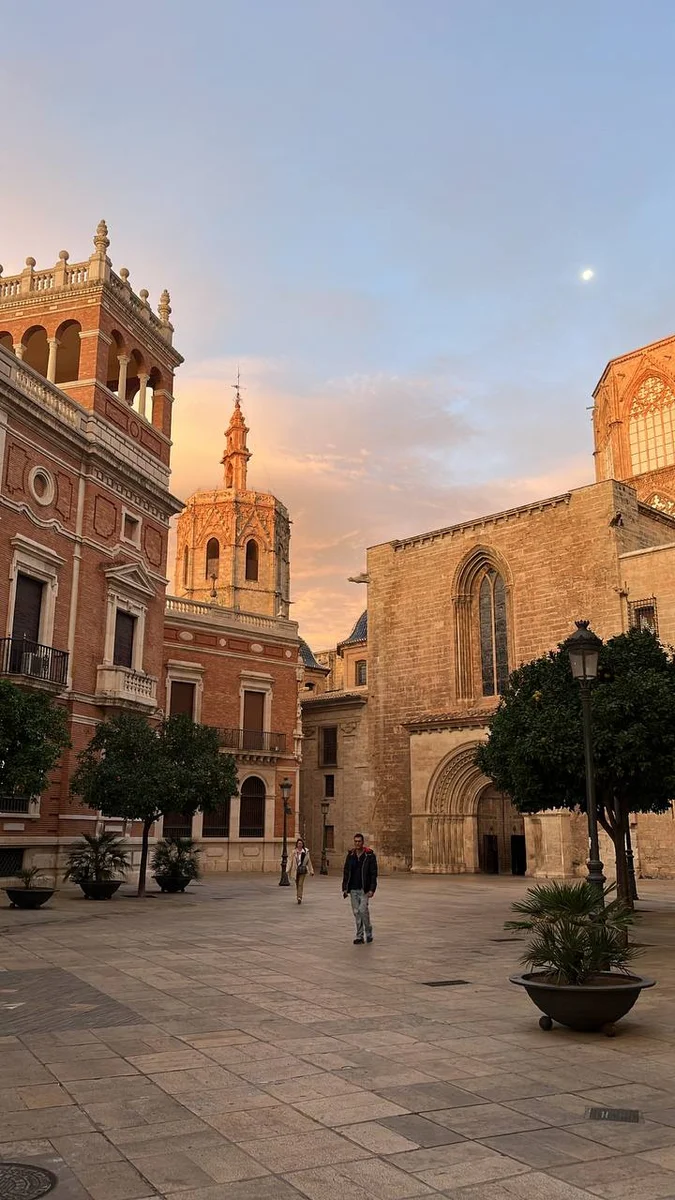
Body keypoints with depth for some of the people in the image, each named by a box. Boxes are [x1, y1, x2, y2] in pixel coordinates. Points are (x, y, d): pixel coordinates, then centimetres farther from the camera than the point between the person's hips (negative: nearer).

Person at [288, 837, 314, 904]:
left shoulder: (306, 851, -1)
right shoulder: (294, 852, 0)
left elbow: (309, 861, 3)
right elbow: (291, 861, 3)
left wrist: (311, 870, 2)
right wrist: (289, 871, 5)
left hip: (303, 870, -2)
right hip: (296, 870, 2)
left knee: (301, 884, -10)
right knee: (297, 884, 11)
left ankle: (299, 897, -13)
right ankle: (298, 897, 26)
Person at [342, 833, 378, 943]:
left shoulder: (369, 855, -5)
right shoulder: (350, 855, 7)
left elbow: (373, 873, -7)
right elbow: (346, 872, 10)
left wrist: (372, 889, -14)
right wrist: (345, 888, 4)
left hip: (364, 889, -4)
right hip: (353, 889, 4)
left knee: (363, 910, -11)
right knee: (356, 913, 6)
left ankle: (368, 932, 11)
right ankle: (359, 936, 13)